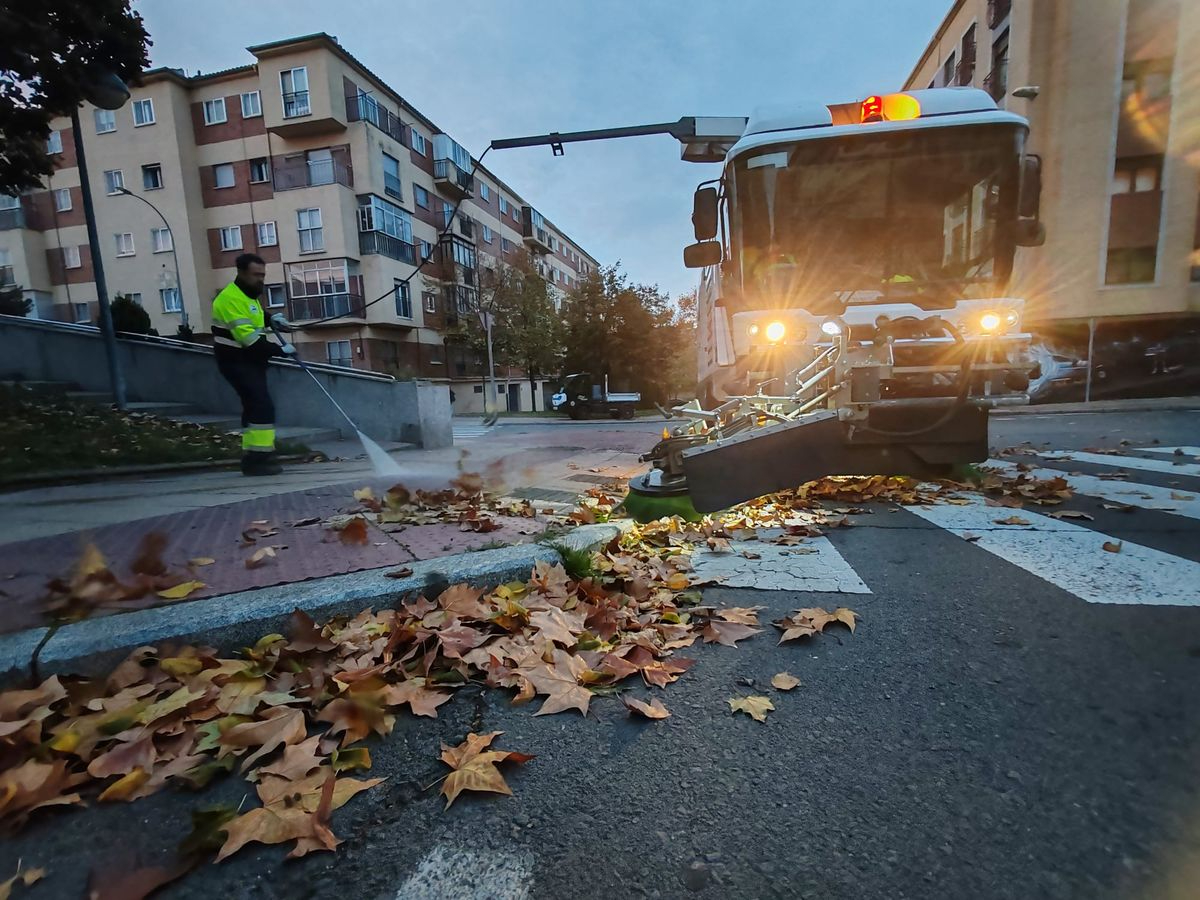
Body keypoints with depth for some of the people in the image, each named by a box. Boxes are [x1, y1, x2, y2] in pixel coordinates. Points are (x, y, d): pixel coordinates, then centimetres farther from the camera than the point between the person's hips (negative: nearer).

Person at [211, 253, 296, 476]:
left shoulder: (249, 295, 14)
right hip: (236, 362, -10)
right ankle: (259, 457, -17)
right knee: (263, 406, -18)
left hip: (250, 361, 10)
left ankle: (253, 457, 18)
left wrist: (272, 319, 14)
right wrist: (279, 349, -23)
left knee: (255, 406, 11)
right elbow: (249, 338, -26)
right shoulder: (231, 298, -19)